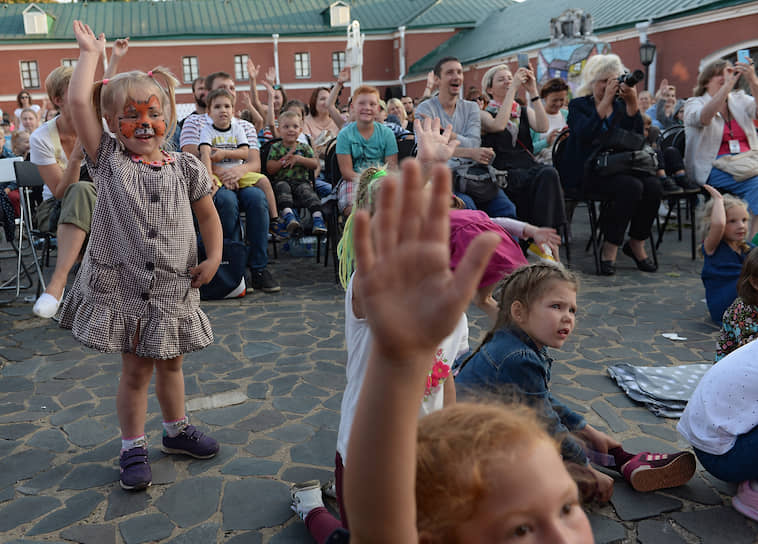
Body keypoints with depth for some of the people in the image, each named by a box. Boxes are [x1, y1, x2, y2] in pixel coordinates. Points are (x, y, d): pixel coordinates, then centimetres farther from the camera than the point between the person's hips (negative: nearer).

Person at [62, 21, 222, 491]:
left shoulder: (185, 168, 2)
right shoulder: (109, 160, -3)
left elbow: (208, 215, 12)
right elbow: (79, 102, -11)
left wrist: (214, 258, 0)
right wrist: (91, 52, -2)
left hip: (172, 286, 2)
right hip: (122, 284, -2)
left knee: (169, 363, 18)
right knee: (136, 368, 6)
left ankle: (177, 429, 38)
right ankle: (134, 447, 24)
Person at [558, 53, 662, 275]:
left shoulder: (621, 105, 18)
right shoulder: (578, 105, 5)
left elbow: (637, 136, 1)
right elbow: (584, 135, -17)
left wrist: (632, 103, -10)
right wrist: (605, 101, -20)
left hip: (616, 169, 5)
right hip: (585, 172, -5)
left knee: (653, 186, -22)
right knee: (631, 187, -30)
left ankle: (636, 244, -1)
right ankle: (609, 249, -17)